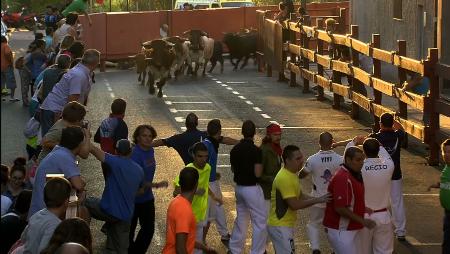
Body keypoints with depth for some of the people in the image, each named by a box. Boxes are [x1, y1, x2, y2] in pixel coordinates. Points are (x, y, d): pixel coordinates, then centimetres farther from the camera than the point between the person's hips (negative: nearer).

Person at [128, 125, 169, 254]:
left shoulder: (150, 151, 0)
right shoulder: (135, 154, -24)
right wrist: (156, 185, -30)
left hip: (147, 197, 7)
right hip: (134, 198, -7)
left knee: (149, 229, 10)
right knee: (130, 229, 11)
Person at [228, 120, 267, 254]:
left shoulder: (235, 149, 1)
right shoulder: (255, 150, -20)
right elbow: (258, 173, -20)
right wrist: (260, 165, -2)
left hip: (239, 187, 7)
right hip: (252, 189, -7)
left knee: (241, 218, 21)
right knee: (260, 221, 3)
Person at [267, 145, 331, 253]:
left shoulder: (291, 174, 10)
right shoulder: (284, 178, -23)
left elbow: (300, 196, 17)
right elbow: (294, 205, -24)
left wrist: (319, 199, 3)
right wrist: (317, 200, -19)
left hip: (284, 225, 10)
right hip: (280, 227, -10)